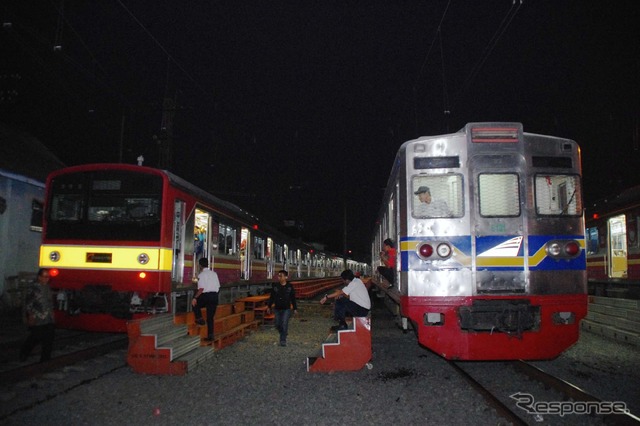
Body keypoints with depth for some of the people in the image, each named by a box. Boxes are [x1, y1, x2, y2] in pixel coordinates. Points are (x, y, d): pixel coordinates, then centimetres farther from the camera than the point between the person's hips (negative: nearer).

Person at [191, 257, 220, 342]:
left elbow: (201, 288, -16)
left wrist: (195, 298, -12)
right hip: (215, 296, 6)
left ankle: (199, 319, 5)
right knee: (210, 317, 11)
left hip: (206, 296, -6)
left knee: (195, 304, 24)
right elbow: (218, 286, 12)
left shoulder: (202, 274, -7)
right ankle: (210, 336, 10)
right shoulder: (214, 273, 13)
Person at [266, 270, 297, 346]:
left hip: (286, 309, -2)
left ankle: (283, 340, 3)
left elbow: (293, 298, 2)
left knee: (284, 324, -8)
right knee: (278, 325, 9)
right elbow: (272, 297, 5)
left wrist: (295, 308, 2)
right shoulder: (275, 286, -2)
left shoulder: (289, 286, -5)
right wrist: (269, 306, 4)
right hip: (277, 309, 3)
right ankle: (284, 333, 37)